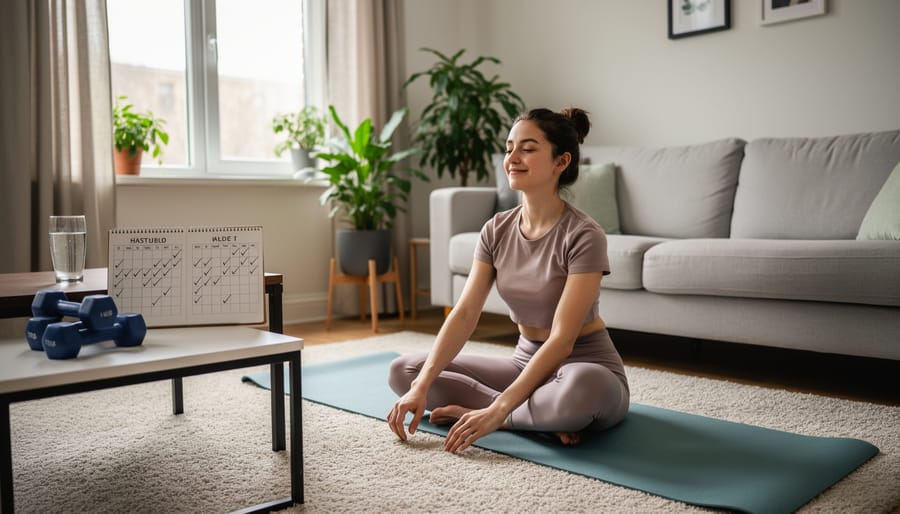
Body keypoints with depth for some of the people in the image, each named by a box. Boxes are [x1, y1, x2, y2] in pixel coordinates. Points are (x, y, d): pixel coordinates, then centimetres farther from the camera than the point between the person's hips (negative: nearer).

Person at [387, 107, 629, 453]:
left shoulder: (583, 235, -19)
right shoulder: (496, 230, -2)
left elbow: (562, 340, -25)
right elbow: (464, 314, -8)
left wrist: (497, 411, -32)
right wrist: (421, 386, -20)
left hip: (587, 369, -6)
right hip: (526, 363, 6)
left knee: (579, 390, -43)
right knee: (402, 371, -4)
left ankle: (499, 414, -12)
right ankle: (544, 415, -10)